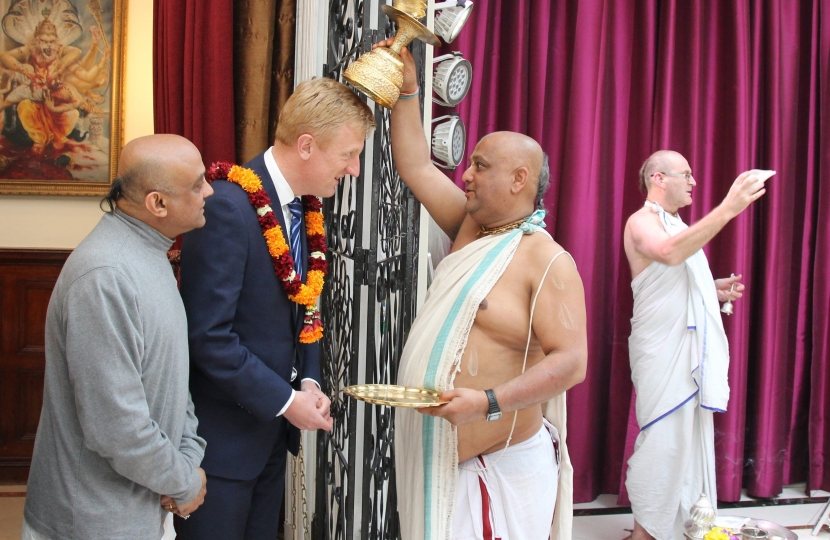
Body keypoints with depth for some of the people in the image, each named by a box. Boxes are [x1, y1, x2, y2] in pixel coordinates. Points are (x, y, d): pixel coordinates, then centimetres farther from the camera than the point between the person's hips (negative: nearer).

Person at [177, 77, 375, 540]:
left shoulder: (307, 208, 4)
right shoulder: (229, 207, -22)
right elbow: (208, 337, -24)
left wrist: (309, 382, 0)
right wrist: (285, 401, -18)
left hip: (272, 430, 8)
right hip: (223, 432, -8)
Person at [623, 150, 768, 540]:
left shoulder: (678, 224, 19)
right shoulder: (643, 222, -9)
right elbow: (670, 253, -32)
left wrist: (714, 289, 9)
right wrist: (728, 208, -34)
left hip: (692, 353, 9)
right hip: (664, 353, -9)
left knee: (689, 439, 10)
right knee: (664, 440, -6)